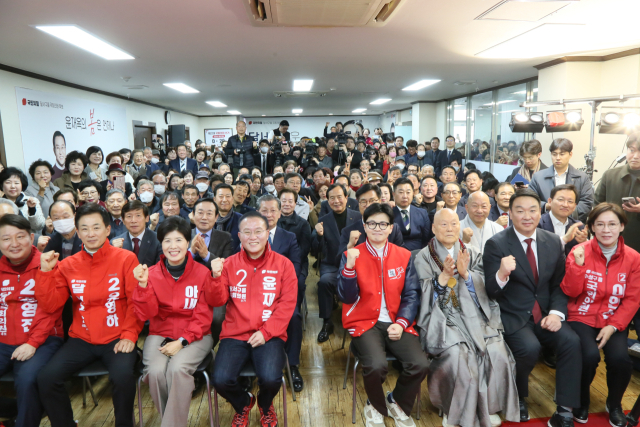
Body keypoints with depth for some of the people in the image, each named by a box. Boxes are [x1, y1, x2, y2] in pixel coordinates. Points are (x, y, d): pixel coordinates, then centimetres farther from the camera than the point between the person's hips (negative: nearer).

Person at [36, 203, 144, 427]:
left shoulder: (126, 259, -5)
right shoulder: (68, 265, 6)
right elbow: (50, 305, 1)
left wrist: (130, 335, -16)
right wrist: (46, 271, -8)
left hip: (117, 339, -3)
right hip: (81, 340, 4)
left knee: (123, 376, -28)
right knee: (46, 378, -16)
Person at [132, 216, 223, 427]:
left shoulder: (202, 272, -6)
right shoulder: (151, 273, -1)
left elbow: (202, 317, -4)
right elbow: (146, 314, -7)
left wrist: (182, 341, -15)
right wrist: (143, 285, -21)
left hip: (195, 336, -2)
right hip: (159, 334, 2)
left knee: (177, 368, -29)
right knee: (156, 371, -25)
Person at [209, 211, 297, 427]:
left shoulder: (283, 264, 0)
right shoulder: (229, 264, 4)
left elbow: (287, 303, -4)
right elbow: (216, 301, 1)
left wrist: (266, 332, -13)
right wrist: (216, 277, -18)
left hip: (269, 336, -1)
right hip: (235, 335, 2)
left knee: (270, 379, -25)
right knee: (221, 380, -20)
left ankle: (265, 405, 17)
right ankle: (243, 404, 20)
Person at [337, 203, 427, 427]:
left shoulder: (404, 256, 6)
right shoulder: (351, 255, -1)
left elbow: (411, 295, 5)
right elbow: (346, 297, -8)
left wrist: (401, 324, -10)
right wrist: (350, 266, -23)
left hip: (396, 323, 3)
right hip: (365, 323, -2)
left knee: (419, 364, -21)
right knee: (376, 365, -30)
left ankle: (397, 402, 13)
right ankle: (375, 406, 7)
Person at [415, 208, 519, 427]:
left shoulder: (473, 254, 13)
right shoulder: (423, 257, 3)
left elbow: (484, 289, 3)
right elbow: (426, 297, -4)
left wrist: (465, 274, -16)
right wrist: (444, 276, -20)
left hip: (474, 316, 3)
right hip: (442, 318, -3)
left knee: (497, 353, -21)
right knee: (459, 357, -27)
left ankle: (488, 408, 4)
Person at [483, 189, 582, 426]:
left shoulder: (553, 242, 5)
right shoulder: (496, 244, -10)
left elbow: (560, 284, 10)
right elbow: (490, 292, -11)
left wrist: (556, 312, -8)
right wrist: (501, 274, -33)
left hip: (544, 314, 4)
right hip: (512, 317, -4)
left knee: (571, 341, -21)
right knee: (530, 348, -28)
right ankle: (518, 397, 4)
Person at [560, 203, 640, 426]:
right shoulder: (579, 251, -8)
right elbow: (570, 292, -11)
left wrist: (613, 326, -12)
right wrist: (578, 264, -26)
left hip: (614, 321, 2)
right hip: (582, 318, -2)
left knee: (620, 359, -24)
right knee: (589, 355, -27)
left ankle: (614, 404, 11)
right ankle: (582, 401, 6)